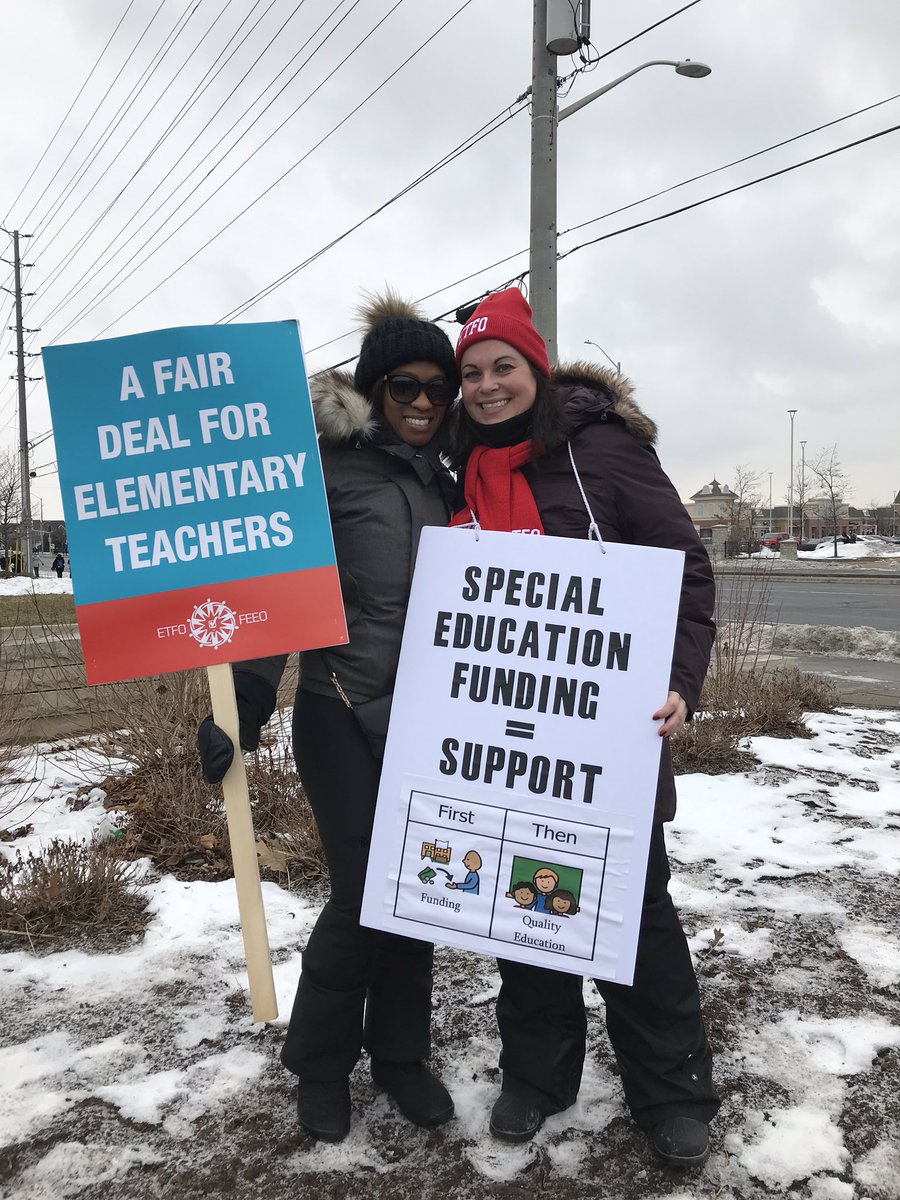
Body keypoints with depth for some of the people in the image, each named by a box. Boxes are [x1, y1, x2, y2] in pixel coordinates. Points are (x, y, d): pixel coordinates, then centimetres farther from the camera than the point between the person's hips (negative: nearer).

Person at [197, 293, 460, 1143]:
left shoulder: (438, 481, 13)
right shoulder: (325, 461, -7)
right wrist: (243, 703, -18)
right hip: (341, 716, -6)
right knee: (361, 895, -2)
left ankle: (400, 1054, 30)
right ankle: (319, 1064, 24)